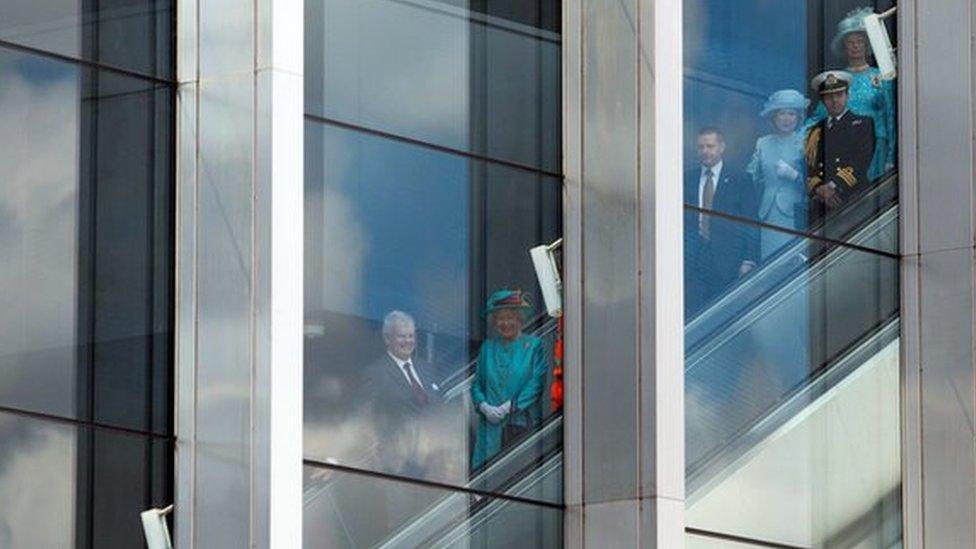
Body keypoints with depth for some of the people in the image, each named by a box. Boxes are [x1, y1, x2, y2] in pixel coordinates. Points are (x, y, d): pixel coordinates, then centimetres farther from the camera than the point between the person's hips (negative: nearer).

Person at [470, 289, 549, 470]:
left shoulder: (534, 345, 3)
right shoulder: (488, 347, 15)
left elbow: (536, 385, -5)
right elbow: (476, 384, 13)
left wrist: (508, 407, -11)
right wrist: (484, 406, -7)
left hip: (523, 426, -3)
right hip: (491, 426, 3)